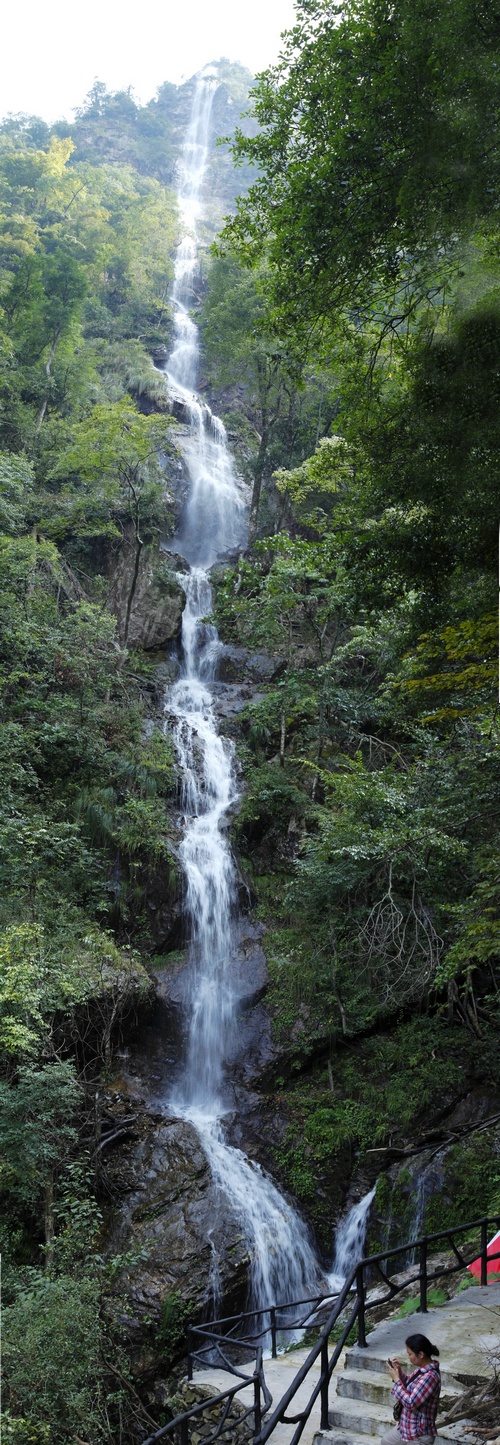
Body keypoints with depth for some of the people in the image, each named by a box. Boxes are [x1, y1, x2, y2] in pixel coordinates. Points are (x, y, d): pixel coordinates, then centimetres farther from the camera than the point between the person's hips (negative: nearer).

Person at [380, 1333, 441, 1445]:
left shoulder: (430, 1377, -30)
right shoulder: (422, 1368, 0)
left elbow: (410, 1403, -30)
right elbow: (410, 1387, 16)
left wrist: (396, 1380, -20)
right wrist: (400, 1372, 0)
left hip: (419, 1433, -10)